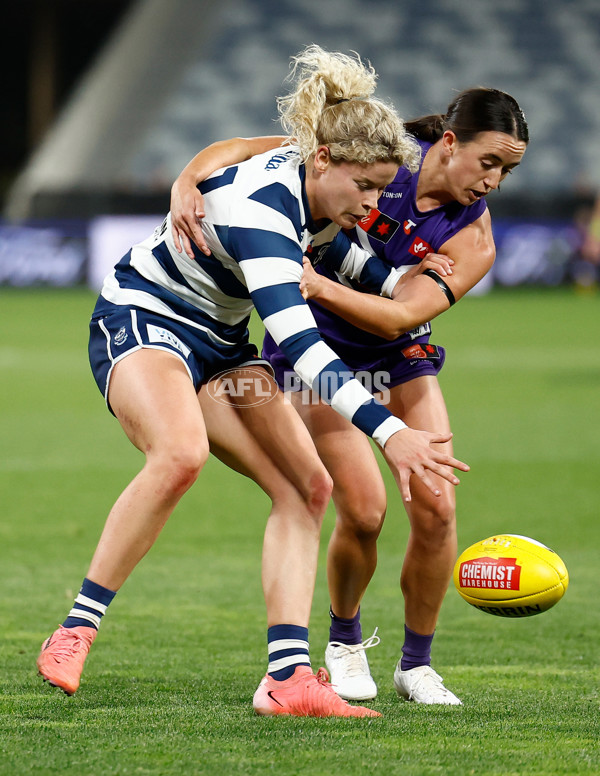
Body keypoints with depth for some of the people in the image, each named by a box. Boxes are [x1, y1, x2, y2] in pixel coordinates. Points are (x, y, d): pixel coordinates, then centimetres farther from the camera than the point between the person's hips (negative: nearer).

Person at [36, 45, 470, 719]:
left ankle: (287, 678, -15)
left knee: (307, 485, -8)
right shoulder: (258, 207, -31)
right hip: (141, 323, -9)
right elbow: (300, 346, -40)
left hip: (219, 346, 9)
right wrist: (387, 432, -46)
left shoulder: (315, 191, -4)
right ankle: (74, 632, -28)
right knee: (181, 453, -38)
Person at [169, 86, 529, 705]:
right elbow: (244, 148, -15)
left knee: (436, 507, -13)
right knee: (364, 508, -17)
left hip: (402, 354, 2)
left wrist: (319, 285, -44)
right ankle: (344, 641, 12)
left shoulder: (473, 240, -16)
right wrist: (188, 180, -35)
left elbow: (400, 316, -29)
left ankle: (416, 664, 9)